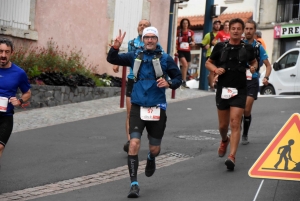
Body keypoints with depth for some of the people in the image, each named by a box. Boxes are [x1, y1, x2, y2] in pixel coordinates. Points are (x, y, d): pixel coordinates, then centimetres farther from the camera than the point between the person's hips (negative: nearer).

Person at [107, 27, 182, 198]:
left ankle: (151, 159, 49)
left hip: (157, 108, 0)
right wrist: (116, 47, -15)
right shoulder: (135, 56, 5)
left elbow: (178, 78, 6)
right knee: (134, 143, -16)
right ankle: (134, 184, -9)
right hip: (138, 107, 0)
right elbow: (112, 59, 5)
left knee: (155, 148, 10)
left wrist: (169, 83, -15)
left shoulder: (165, 59, 0)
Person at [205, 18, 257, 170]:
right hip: (222, 89, 1)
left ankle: (232, 157, -16)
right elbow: (208, 63, 10)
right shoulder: (220, 46, 0)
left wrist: (253, 67, -3)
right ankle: (224, 141, 47)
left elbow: (253, 62, 20)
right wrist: (215, 69, -10)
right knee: (223, 125, 13)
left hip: (239, 91, -1)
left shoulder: (247, 48, 1)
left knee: (235, 123, -13)